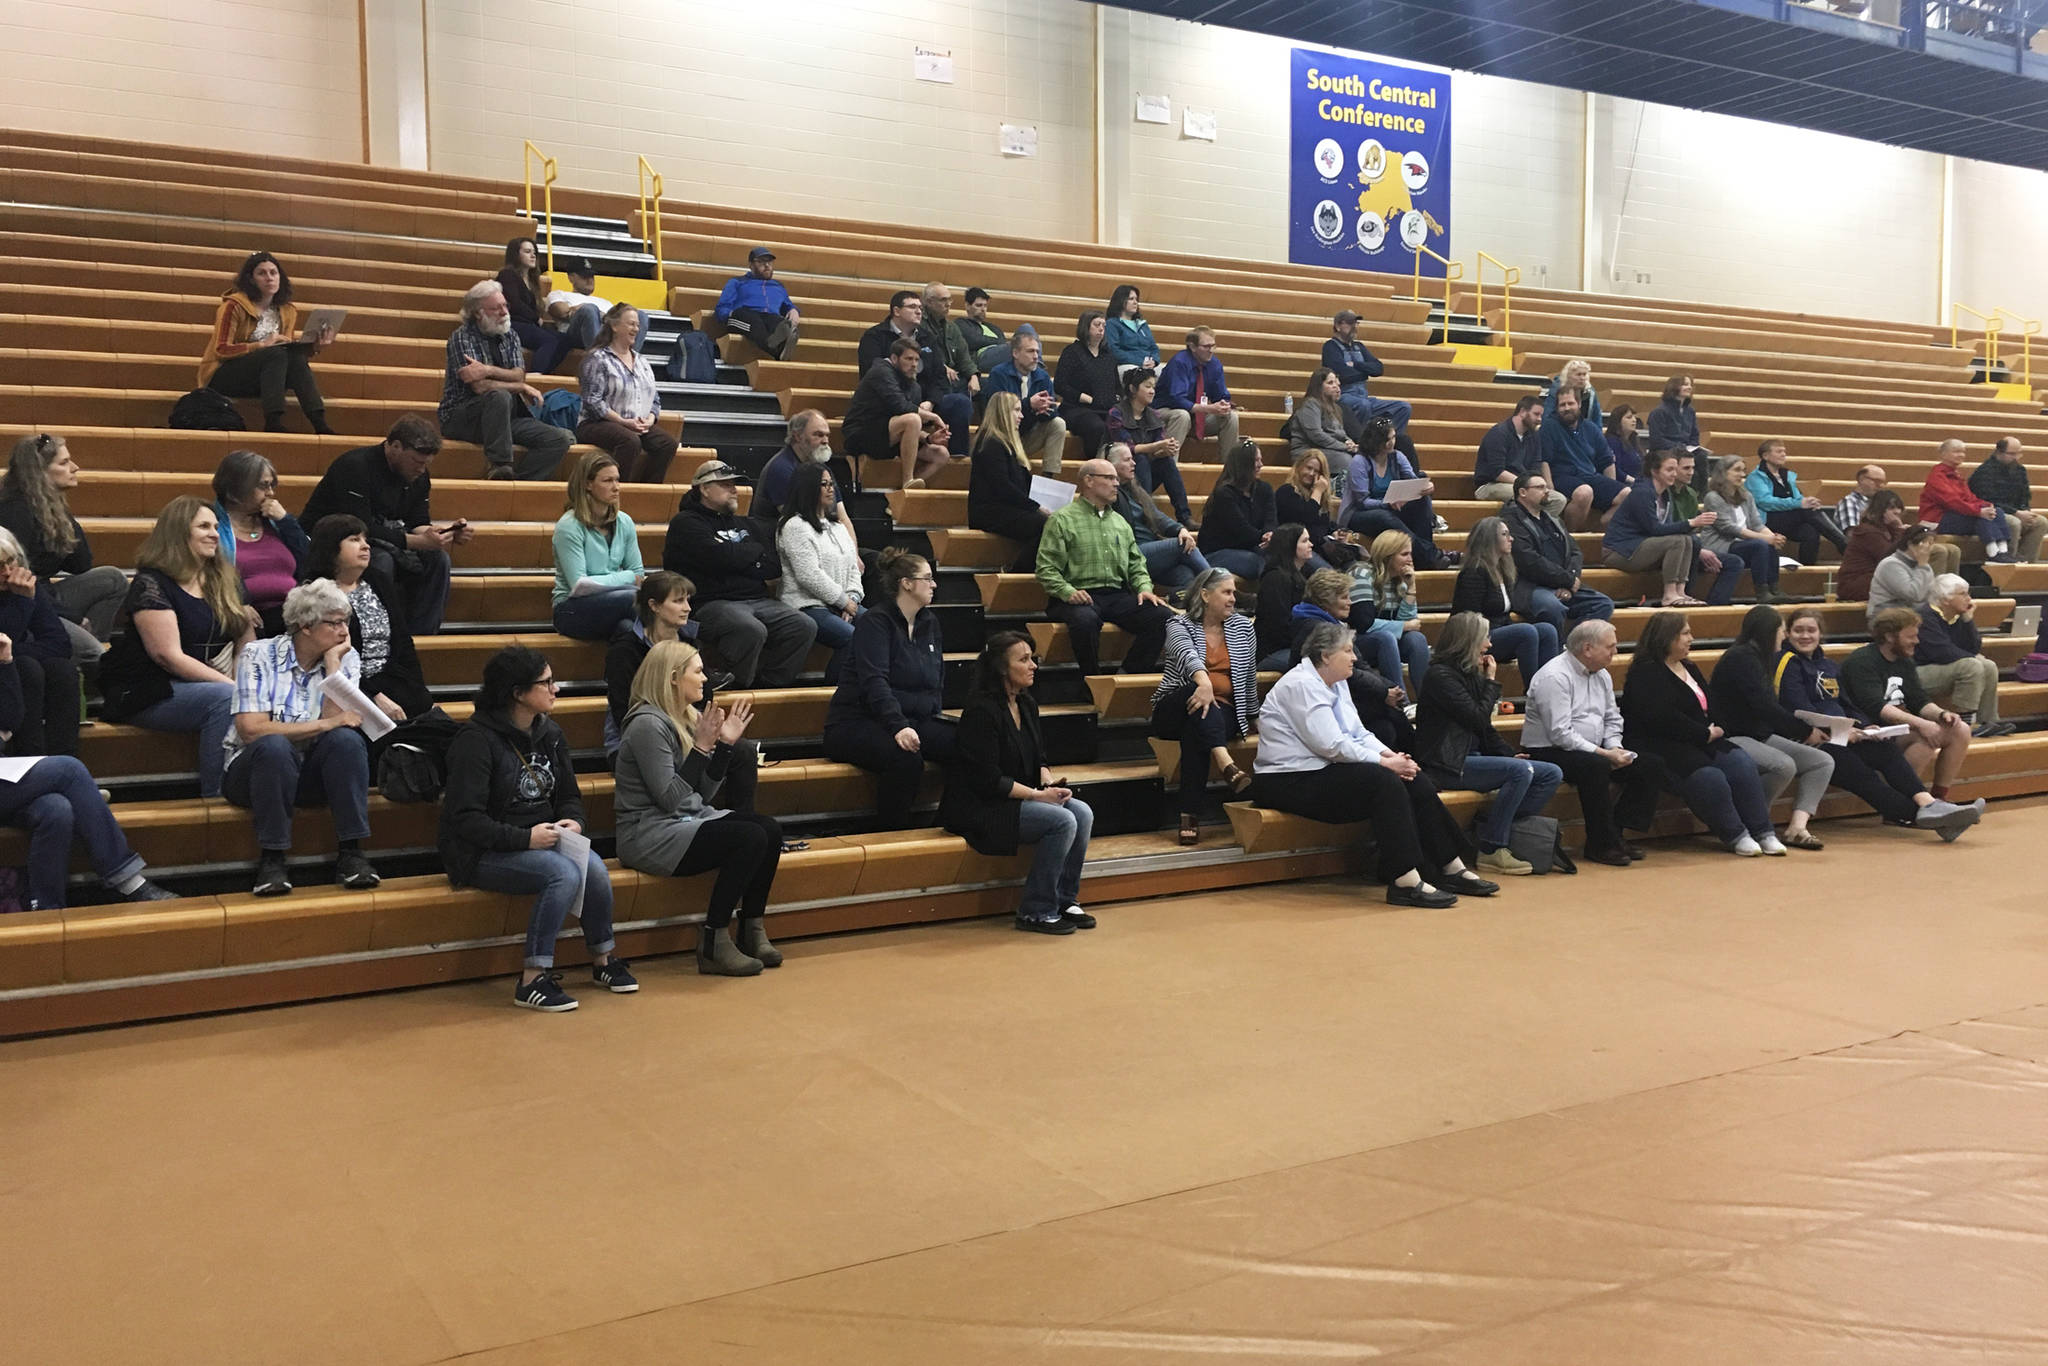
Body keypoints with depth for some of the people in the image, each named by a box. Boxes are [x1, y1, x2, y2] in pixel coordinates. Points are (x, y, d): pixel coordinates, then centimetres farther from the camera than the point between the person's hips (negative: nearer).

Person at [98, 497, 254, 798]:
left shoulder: (224, 584, 16)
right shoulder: (150, 584, -6)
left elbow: (246, 649, 19)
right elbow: (169, 656, -16)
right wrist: (229, 683, -21)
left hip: (201, 687, 6)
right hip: (146, 694, -6)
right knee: (225, 698, -34)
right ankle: (216, 795, -31)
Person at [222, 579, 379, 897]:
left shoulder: (346, 659, 2)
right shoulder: (258, 656, -9)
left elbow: (337, 719, -13)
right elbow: (251, 729, -20)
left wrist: (332, 661, -13)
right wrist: (325, 724, -20)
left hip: (312, 773, 3)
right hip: (254, 770, -3)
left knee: (347, 738, -28)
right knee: (275, 745, -36)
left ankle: (350, 854, -28)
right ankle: (271, 859, -28)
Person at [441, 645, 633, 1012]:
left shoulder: (550, 733, 9)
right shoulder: (476, 740, -14)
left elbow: (570, 795, 17)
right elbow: (465, 818, -20)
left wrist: (573, 821, -7)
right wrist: (525, 838, -26)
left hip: (542, 841, 7)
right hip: (485, 854, -6)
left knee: (594, 867, -23)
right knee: (564, 873, -31)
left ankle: (603, 960, -2)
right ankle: (532, 981, -23)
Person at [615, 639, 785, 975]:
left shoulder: (687, 717, 12)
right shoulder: (648, 724, -15)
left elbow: (705, 795, 12)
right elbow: (671, 799, -20)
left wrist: (726, 744, 3)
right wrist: (701, 747, -20)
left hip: (688, 820, 9)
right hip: (649, 835, -9)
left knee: (771, 829, -11)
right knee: (750, 838, -24)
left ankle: (752, 931, -2)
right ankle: (713, 945, -17)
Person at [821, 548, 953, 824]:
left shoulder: (929, 622, 15)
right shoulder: (874, 622, -9)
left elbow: (938, 679, 27)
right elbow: (874, 682, -22)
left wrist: (934, 710, 11)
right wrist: (898, 726, -35)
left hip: (918, 720, 7)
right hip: (857, 723, -7)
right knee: (905, 758, -37)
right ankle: (892, 832, -22)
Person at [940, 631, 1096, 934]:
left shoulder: (1027, 704, 10)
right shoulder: (982, 710, -18)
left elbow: (1039, 758, 19)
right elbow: (989, 780, -21)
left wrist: (1050, 783, -3)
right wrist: (1038, 794, -16)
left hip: (1017, 799, 9)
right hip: (979, 808, -9)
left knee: (1082, 812, -11)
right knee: (1062, 821, -24)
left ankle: (1065, 900, -1)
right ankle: (1036, 912, -13)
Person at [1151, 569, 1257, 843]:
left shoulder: (1242, 628, 13)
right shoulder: (1179, 625, 0)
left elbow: (1249, 677, 21)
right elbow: (1187, 654, -23)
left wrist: (1254, 716, 24)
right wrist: (1203, 681, -43)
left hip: (1224, 712, 1)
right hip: (1174, 710, -1)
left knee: (1194, 731, -36)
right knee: (1199, 699, -38)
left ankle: (1190, 815, -44)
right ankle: (1227, 765, -60)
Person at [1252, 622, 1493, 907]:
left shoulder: (1337, 683, 15)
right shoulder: (1301, 685, -16)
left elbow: (1358, 732, 14)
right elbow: (1331, 744, -23)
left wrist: (1387, 754, -6)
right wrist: (1383, 762, -18)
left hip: (1325, 771, 10)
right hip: (1291, 782, -10)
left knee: (1415, 779, -5)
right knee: (1384, 781, -28)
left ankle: (1452, 869, -2)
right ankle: (1405, 882, -30)